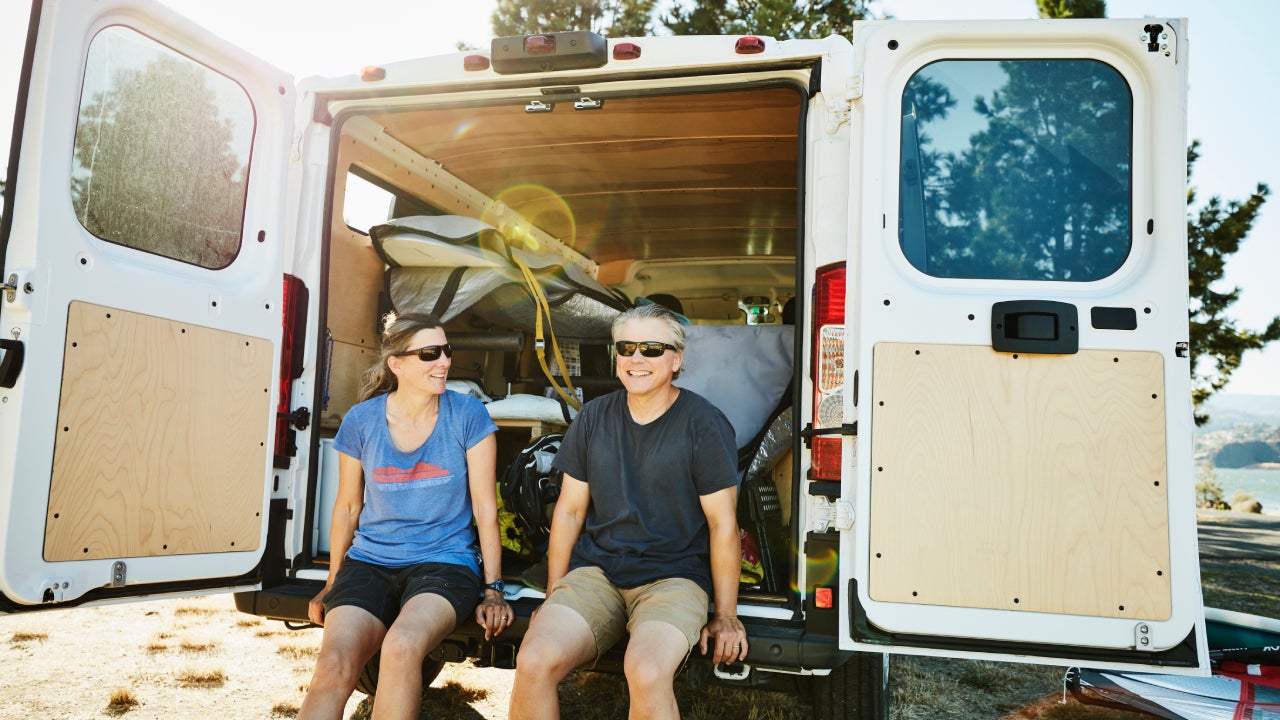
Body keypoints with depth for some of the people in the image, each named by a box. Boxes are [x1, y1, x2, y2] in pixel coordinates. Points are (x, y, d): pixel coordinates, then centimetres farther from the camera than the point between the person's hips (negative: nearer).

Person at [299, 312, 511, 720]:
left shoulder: (467, 416, -4)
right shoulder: (361, 420, 1)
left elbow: (486, 510, -1)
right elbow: (348, 505, 13)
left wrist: (493, 590, -4)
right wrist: (332, 584, 16)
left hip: (446, 561, -2)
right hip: (369, 561, 2)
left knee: (401, 646, -34)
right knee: (334, 666, -27)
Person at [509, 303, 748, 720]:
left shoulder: (704, 424, -5)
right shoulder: (594, 418, 7)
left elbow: (723, 524, -5)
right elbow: (569, 510, 11)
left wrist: (726, 616, -5)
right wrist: (553, 597, 8)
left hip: (674, 577, -3)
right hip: (596, 572, 4)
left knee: (646, 674, -33)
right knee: (533, 662, -22)